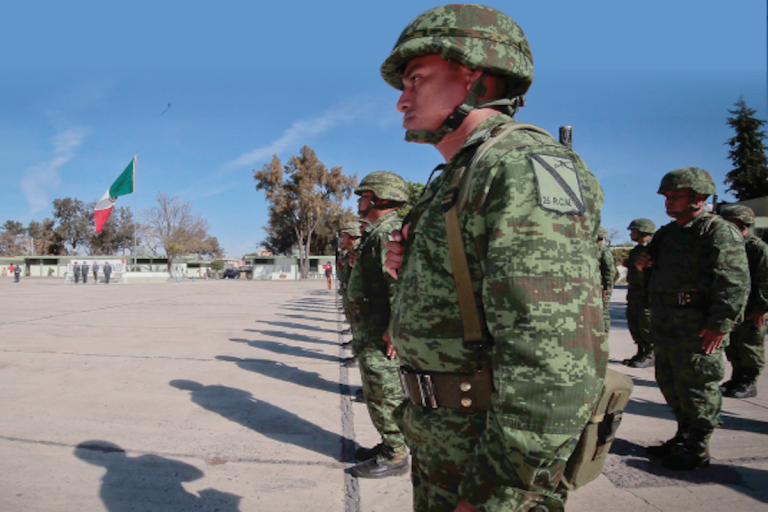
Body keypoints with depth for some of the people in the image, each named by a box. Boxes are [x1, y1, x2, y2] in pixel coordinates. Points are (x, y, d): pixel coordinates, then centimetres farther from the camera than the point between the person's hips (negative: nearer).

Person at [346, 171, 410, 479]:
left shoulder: (389, 232, -18)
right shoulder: (376, 232, 17)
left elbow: (401, 284, -27)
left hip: (382, 334, -11)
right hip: (370, 329, 11)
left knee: (386, 394, -1)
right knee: (376, 393, 19)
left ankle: (395, 456, 11)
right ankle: (388, 444, 31)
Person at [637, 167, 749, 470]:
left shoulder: (719, 232, -10)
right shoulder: (667, 233, 17)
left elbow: (734, 283, -18)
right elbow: (658, 275, 28)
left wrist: (720, 324, -23)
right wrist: (644, 265, 4)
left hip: (698, 327, -9)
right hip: (664, 324, 9)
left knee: (697, 387, 0)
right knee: (670, 382, 16)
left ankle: (698, 448, 14)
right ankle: (684, 437, 31)